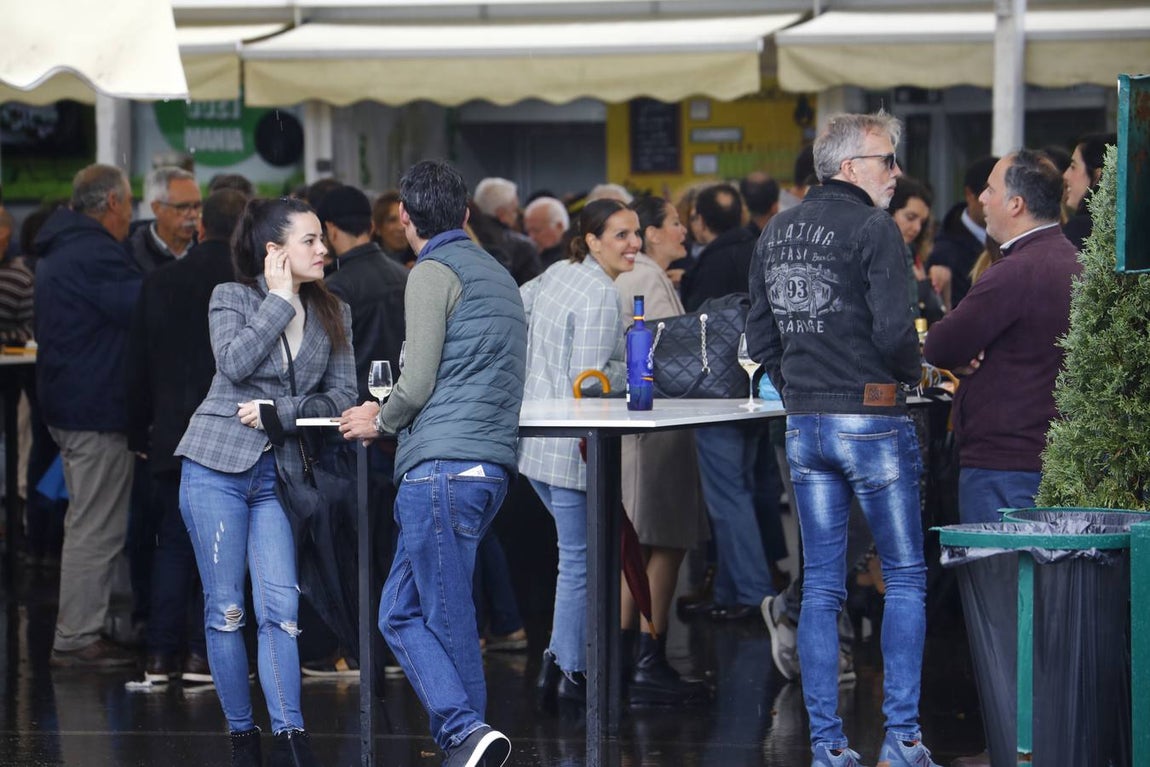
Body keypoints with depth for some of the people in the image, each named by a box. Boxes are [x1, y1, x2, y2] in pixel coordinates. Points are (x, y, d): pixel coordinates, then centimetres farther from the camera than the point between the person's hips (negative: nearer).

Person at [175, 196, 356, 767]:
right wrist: (279, 301, -12)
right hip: (217, 465, -3)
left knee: (281, 607, -7)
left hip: (277, 474, 3)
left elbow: (341, 395, 1)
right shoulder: (231, 298, -1)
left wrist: (280, 412, -13)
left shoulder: (333, 314, 9)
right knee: (226, 608, 1)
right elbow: (235, 364, -20)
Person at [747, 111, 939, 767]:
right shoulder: (875, 231, -12)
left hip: (804, 424, 6)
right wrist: (911, 372, 0)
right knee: (906, 576, 3)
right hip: (871, 416, -6)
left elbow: (760, 336, 13)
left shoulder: (776, 234, 11)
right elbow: (894, 330, -19)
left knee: (821, 584, 8)